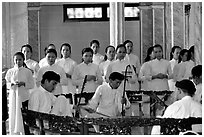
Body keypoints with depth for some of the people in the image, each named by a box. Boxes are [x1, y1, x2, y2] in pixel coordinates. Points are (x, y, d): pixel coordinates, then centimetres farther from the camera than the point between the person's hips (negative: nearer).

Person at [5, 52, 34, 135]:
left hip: (24, 96, -1)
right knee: (13, 115, 0)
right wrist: (13, 83, -13)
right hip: (13, 96, 1)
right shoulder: (10, 71, 6)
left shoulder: (27, 71, 2)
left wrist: (23, 83, -14)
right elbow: (6, 84, 6)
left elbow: (32, 84, 2)